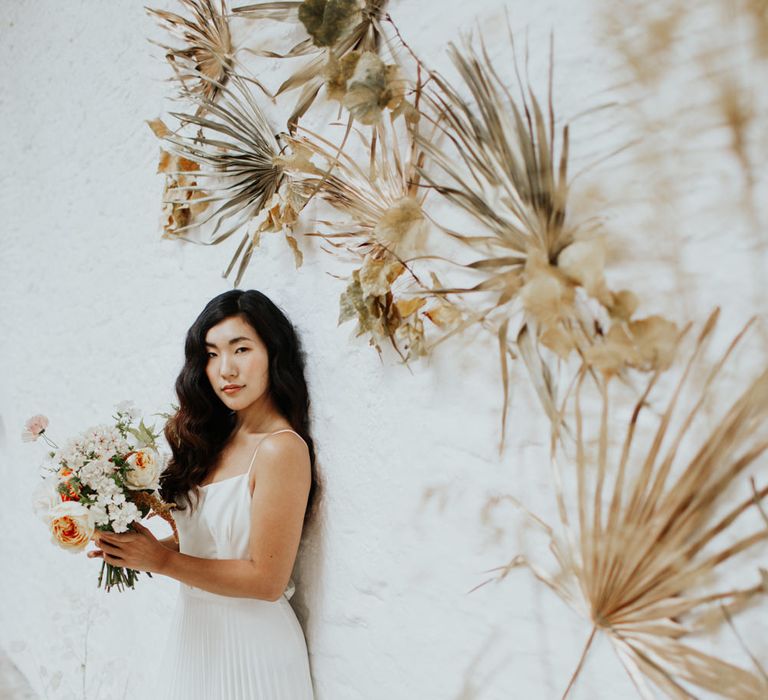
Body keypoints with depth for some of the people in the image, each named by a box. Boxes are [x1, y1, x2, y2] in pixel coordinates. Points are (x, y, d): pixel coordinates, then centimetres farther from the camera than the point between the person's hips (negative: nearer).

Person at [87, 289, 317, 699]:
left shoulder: (281, 448, -21)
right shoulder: (216, 438, 0)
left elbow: (266, 579, -20)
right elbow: (203, 540, 6)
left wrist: (161, 560, -17)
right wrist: (137, 550, -9)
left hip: (248, 643, -6)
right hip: (193, 632, 6)